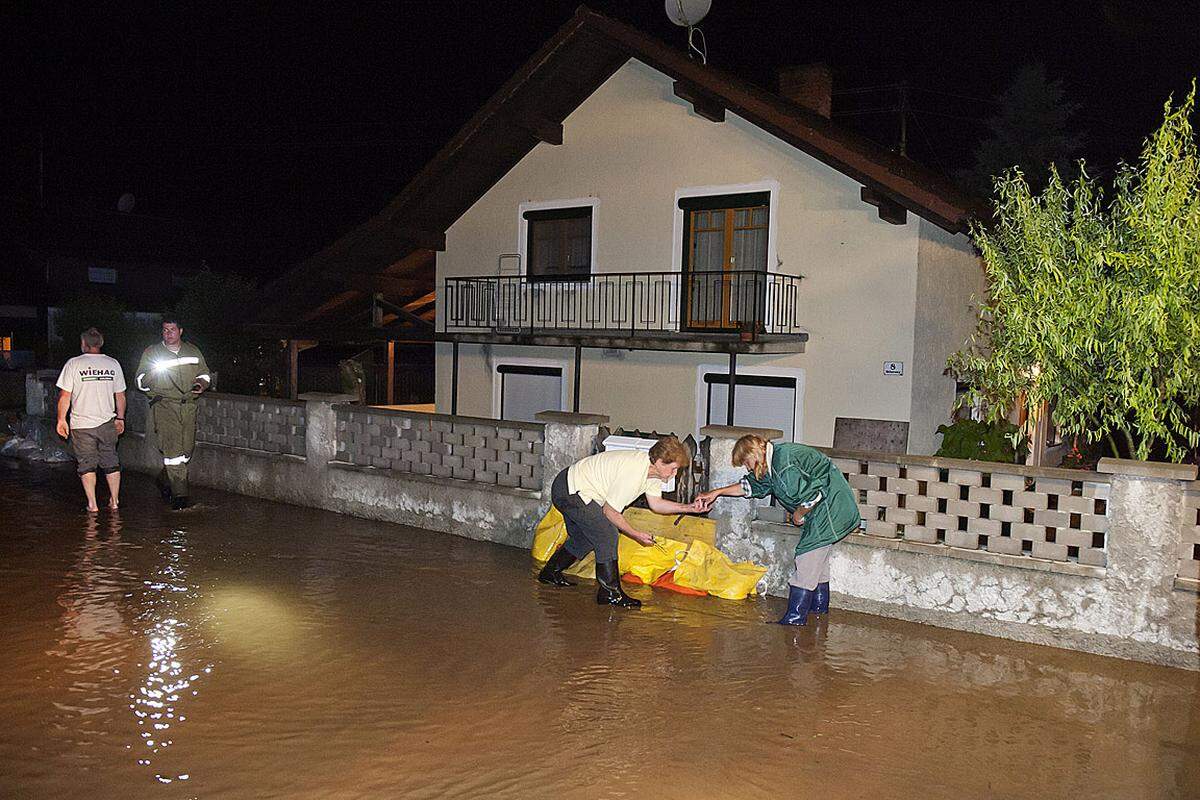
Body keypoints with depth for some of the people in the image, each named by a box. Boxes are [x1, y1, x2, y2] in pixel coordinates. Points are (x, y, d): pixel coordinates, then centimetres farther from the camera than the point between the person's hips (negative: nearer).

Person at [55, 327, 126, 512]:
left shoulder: (74, 364, -6)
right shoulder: (113, 364, 2)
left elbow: (65, 395, -6)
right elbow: (120, 396, 7)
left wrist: (61, 420, 2)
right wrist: (120, 418, 17)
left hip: (81, 424, -2)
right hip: (107, 422, 2)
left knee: (87, 463, 5)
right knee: (111, 462, 13)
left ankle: (92, 504, 4)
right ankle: (115, 501, 15)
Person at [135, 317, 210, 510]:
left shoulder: (193, 352, 15)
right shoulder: (151, 352, 7)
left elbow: (204, 374, 24)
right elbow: (141, 382, 5)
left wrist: (201, 384, 1)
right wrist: (154, 371, -15)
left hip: (188, 405, 4)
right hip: (164, 405, -4)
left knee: (187, 449, 7)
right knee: (172, 448, -14)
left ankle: (165, 480, 32)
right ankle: (179, 494, -14)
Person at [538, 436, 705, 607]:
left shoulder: (653, 470, -3)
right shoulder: (632, 473, -31)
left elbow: (655, 503, 8)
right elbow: (609, 511, -22)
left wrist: (688, 508, -3)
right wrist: (636, 534, -14)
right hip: (570, 491, -10)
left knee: (585, 539, 22)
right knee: (608, 534, -14)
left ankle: (550, 573, 43)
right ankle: (610, 592, -5)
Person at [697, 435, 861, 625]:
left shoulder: (785, 466, -25)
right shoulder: (772, 463, 8)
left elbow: (813, 495, -27)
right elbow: (750, 485, 22)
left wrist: (798, 515, -9)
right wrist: (717, 492, 19)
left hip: (830, 507, -11)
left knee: (808, 554, -11)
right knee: (817, 557, 20)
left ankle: (795, 617, -9)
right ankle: (819, 605, 34)